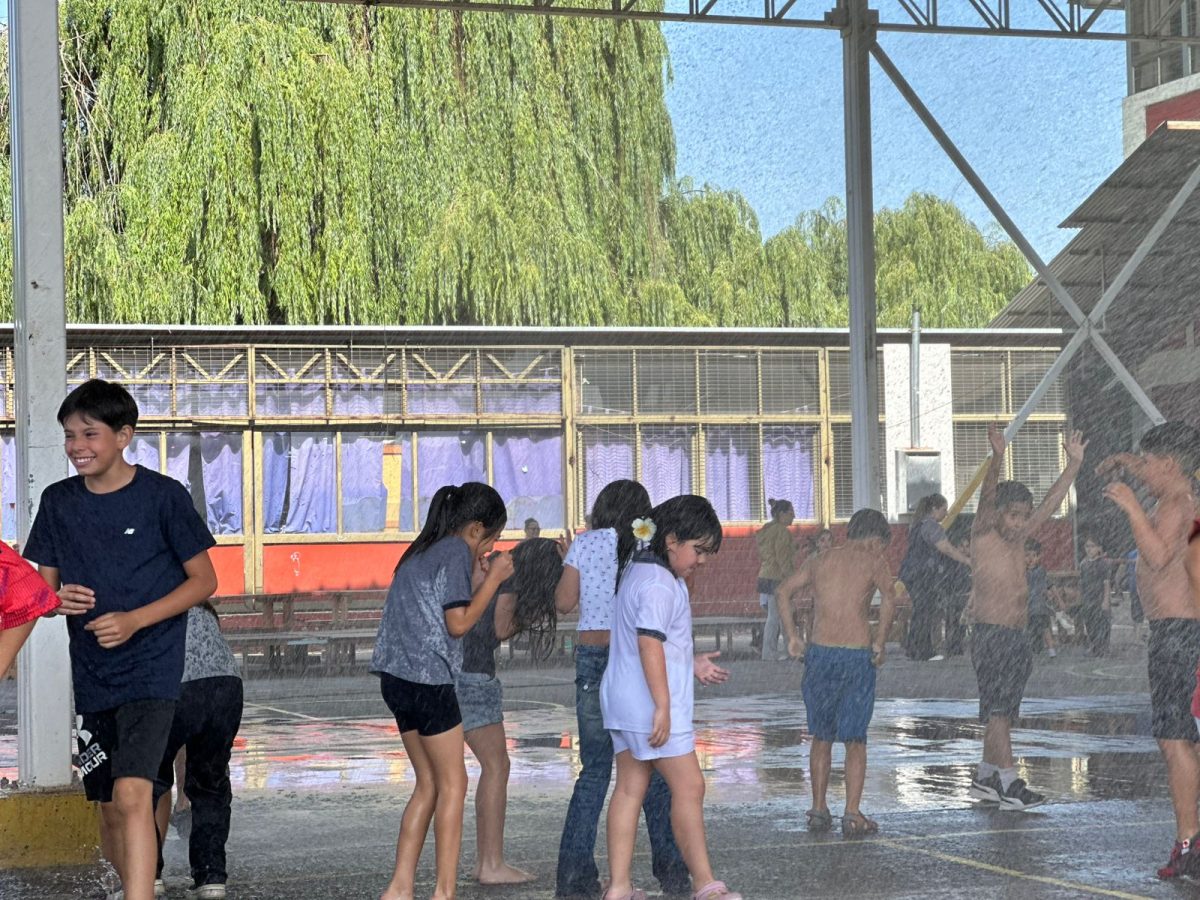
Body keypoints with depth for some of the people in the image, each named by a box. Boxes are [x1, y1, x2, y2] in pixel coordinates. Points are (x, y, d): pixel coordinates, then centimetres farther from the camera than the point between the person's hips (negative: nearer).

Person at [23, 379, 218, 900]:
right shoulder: (58, 502, 5)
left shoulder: (163, 496, -8)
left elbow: (204, 581, -4)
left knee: (132, 795, -21)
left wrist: (134, 620, -16)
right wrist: (58, 599, -14)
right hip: (90, 675, 5)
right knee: (108, 808, 12)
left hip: (151, 668, -5)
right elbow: (42, 585, 12)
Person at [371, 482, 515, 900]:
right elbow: (459, 623, -14)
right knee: (453, 783, 1)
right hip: (428, 680, -9)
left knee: (428, 783, 14)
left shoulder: (424, 551, 18)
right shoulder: (456, 552, -9)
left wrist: (474, 568, 16)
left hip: (398, 678, 9)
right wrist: (493, 577, -6)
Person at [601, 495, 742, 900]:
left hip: (622, 701, 10)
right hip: (649, 704, -10)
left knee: (630, 787, 8)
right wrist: (663, 706, -24)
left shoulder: (637, 571, 16)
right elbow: (650, 644, -23)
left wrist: (691, 663, 34)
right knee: (689, 787, -4)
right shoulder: (659, 584, -16)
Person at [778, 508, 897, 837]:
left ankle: (819, 810, 17)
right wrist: (880, 642, -9)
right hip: (857, 656, -3)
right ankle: (853, 814, -1)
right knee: (855, 740, 5)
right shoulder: (873, 560, 2)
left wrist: (792, 636, 9)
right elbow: (889, 597, -15)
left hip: (820, 653, 3)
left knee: (821, 736, 16)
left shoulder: (819, 561, 14)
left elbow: (783, 591, 7)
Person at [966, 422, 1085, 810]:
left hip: (1017, 638, 8)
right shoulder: (983, 535, -6)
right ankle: (1009, 784, -14)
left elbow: (1051, 502, 18)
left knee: (1002, 711, 11)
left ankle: (985, 778, 19)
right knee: (998, 709, -10)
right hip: (991, 635, -8)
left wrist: (1074, 463, 15)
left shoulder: (1017, 539, 14)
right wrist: (997, 457, -36)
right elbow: (987, 498, -22)